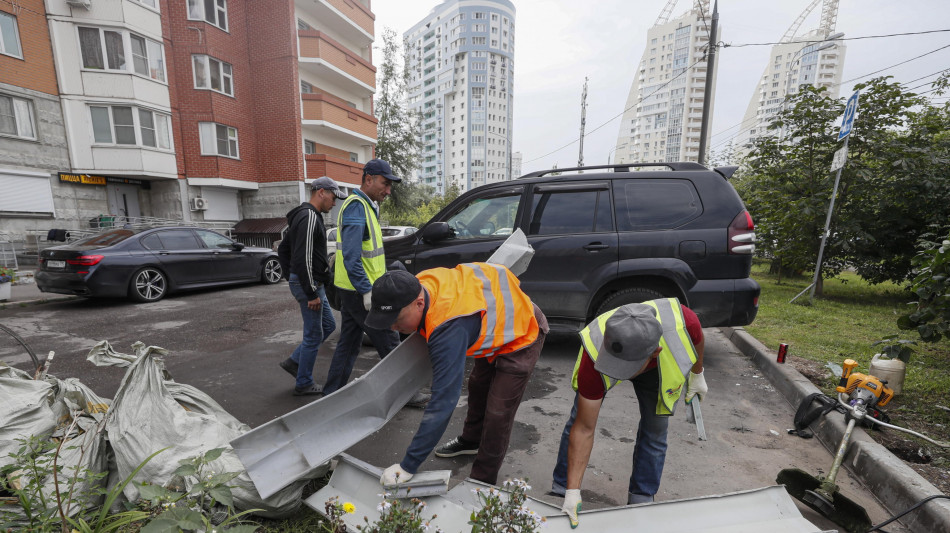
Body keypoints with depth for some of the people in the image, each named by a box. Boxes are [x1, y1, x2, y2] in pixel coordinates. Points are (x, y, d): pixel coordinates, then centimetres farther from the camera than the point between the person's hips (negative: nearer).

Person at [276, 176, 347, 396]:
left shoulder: (304, 216, 15)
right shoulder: (310, 217, -18)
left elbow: (283, 249, 23)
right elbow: (303, 258, -25)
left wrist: (292, 277, 21)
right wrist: (311, 293, -22)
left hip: (309, 283, 10)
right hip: (309, 285, -10)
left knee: (328, 325, 19)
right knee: (314, 335, 2)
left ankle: (294, 361, 25)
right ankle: (304, 384, 17)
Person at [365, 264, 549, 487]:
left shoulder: (450, 328, -45)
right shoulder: (418, 284, -21)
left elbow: (443, 401, -42)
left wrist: (408, 466, -33)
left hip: (523, 332, -8)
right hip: (495, 320, 9)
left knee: (497, 413, -7)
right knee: (478, 387, 23)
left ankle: (482, 482, 15)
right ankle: (471, 441, 47)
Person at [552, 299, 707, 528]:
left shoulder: (682, 322, -43)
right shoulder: (595, 355, -44)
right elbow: (584, 430, -32)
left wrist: (697, 374, 4)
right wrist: (573, 493, -29)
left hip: (660, 365, 2)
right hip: (603, 357, -2)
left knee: (655, 428, -1)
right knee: (578, 420, -2)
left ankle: (641, 500, 21)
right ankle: (560, 490, 19)